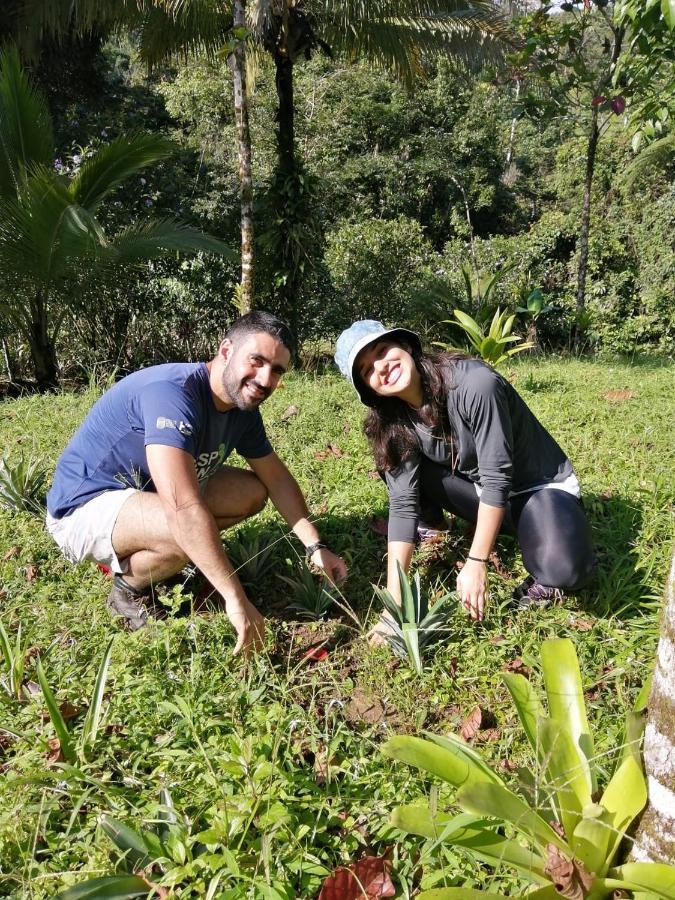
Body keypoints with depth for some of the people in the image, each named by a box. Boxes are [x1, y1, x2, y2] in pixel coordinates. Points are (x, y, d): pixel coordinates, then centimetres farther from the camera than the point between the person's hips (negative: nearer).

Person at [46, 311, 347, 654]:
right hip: (84, 506, -9)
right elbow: (183, 507, -42)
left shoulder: (243, 407, -4)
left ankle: (137, 555, 8)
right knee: (188, 526, -35)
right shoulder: (172, 392, -32)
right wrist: (236, 599, -41)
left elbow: (276, 477, 7)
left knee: (253, 492, 3)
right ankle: (129, 587, -2)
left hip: (147, 495, 9)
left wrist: (315, 546, -3)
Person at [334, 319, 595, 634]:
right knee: (397, 462, -12)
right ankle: (431, 528, 12)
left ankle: (546, 575, 0)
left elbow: (497, 478, -26)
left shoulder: (474, 384, -30)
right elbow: (403, 503, -15)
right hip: (480, 488, 5)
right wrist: (394, 602, -21)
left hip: (539, 486, -5)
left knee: (565, 569, -35)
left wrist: (476, 565, -24)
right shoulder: (394, 425, -12)